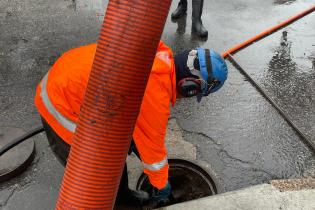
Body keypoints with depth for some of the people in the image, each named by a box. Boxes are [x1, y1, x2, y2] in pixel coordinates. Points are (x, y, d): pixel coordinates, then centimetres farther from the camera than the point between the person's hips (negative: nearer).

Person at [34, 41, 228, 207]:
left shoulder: (160, 54, -5)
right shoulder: (155, 96, -30)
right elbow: (153, 147, -13)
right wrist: (162, 185, 6)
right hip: (62, 107, -9)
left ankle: (121, 193, 46)